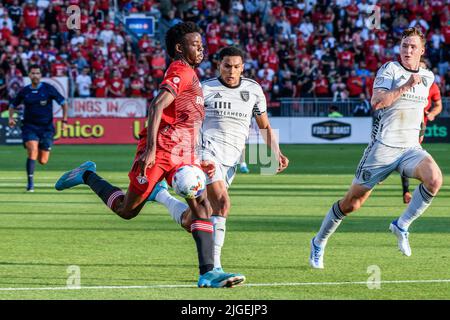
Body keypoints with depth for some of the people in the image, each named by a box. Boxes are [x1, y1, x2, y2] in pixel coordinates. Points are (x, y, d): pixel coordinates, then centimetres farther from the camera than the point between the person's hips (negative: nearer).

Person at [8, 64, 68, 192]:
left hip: (46, 127, 0)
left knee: (43, 161, 1)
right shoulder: (24, 91, 3)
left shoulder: (48, 88, -3)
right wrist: (11, 117, -2)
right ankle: (30, 182, -17)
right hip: (29, 127, 0)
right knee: (32, 150, -25)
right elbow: (13, 105, 18)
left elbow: (63, 103, 3)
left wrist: (64, 120, -6)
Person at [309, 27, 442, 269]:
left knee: (434, 179, -28)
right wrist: (406, 86, -23)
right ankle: (319, 243, 24)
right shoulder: (389, 69, -8)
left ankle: (402, 225, -11)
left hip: (410, 147, 4)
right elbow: (377, 102, -22)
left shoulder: (427, 77, 11)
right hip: (383, 147, -4)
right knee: (352, 203, 1)